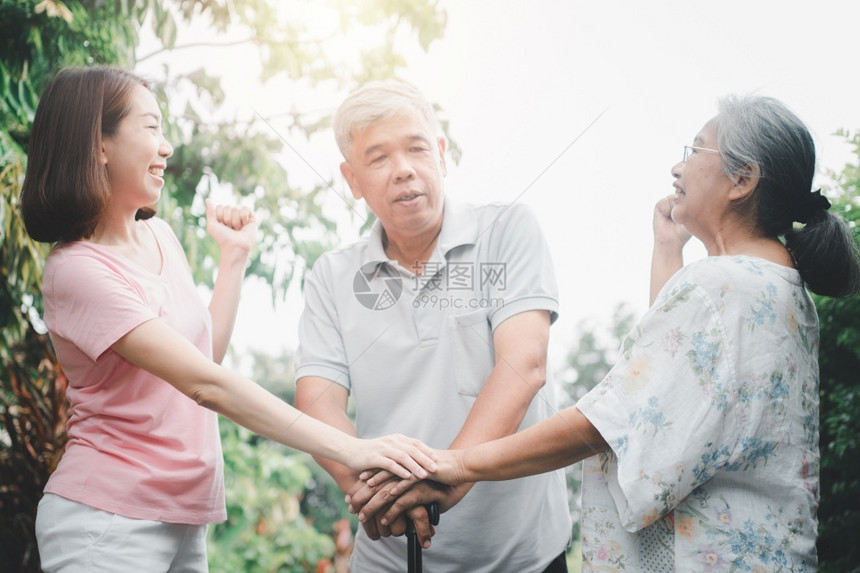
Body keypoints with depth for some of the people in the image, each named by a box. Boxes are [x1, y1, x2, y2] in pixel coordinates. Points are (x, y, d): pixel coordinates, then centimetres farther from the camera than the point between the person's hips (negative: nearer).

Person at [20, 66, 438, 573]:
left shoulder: (160, 235, 8)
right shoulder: (78, 269, -18)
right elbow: (205, 384, -26)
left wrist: (235, 255, 9)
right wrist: (348, 449, -30)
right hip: (108, 522, -7)